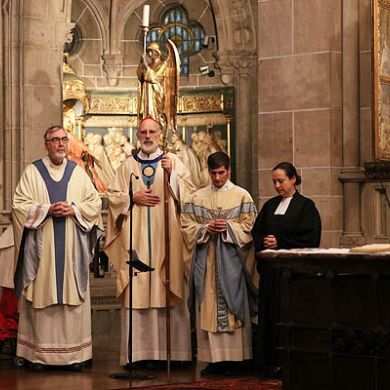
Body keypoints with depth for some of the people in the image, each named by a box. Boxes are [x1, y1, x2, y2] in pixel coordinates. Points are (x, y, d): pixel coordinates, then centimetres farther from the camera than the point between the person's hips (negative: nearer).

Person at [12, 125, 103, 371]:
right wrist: (47, 210, -13)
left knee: (73, 295, 0)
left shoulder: (78, 173, 11)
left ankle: (74, 353, 4)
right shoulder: (32, 172, 5)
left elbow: (95, 203, 8)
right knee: (41, 296, -3)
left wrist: (74, 209, -9)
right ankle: (39, 353, 2)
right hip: (42, 247, -2)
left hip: (72, 248, 2)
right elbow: (20, 204, -1)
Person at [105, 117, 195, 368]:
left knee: (165, 289, -7)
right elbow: (113, 196, 11)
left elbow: (189, 192, 2)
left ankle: (169, 347, -4)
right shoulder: (128, 165, 14)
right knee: (138, 290, -5)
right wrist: (134, 197, -5)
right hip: (137, 238, 1)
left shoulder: (173, 161, 11)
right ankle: (141, 350, -5)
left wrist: (172, 174, -11)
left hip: (167, 235, -1)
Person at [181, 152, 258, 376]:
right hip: (206, 260, 2)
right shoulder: (197, 198, 11)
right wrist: (206, 229, -10)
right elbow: (187, 225, 7)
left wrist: (228, 227, -14)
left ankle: (235, 357, 0)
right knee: (208, 308, 0)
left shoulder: (242, 196, 5)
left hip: (231, 259, -2)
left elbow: (249, 227, 0)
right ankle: (214, 357, 4)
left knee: (233, 305, -4)